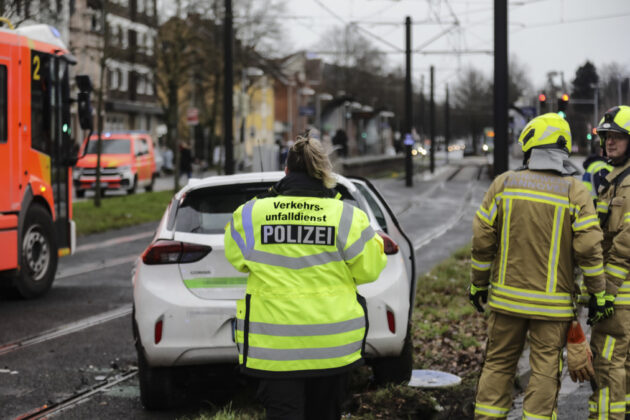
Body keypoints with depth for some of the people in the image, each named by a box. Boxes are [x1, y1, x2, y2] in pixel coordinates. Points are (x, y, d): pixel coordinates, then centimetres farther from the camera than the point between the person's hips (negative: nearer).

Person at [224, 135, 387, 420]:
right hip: (333, 342, 1)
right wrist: (376, 243, 20)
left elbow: (237, 260, 10)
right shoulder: (347, 216, -7)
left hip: (274, 342, -1)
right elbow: (368, 270, 1)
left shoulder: (251, 214, -5)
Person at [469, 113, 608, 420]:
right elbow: (589, 248, -10)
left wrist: (478, 284, 11)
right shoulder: (575, 192, -6)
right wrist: (598, 294, 0)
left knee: (498, 363, 13)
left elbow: (483, 240, 0)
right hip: (552, 302, -2)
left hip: (508, 296, 2)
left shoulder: (504, 184, -1)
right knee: (545, 369, 5)